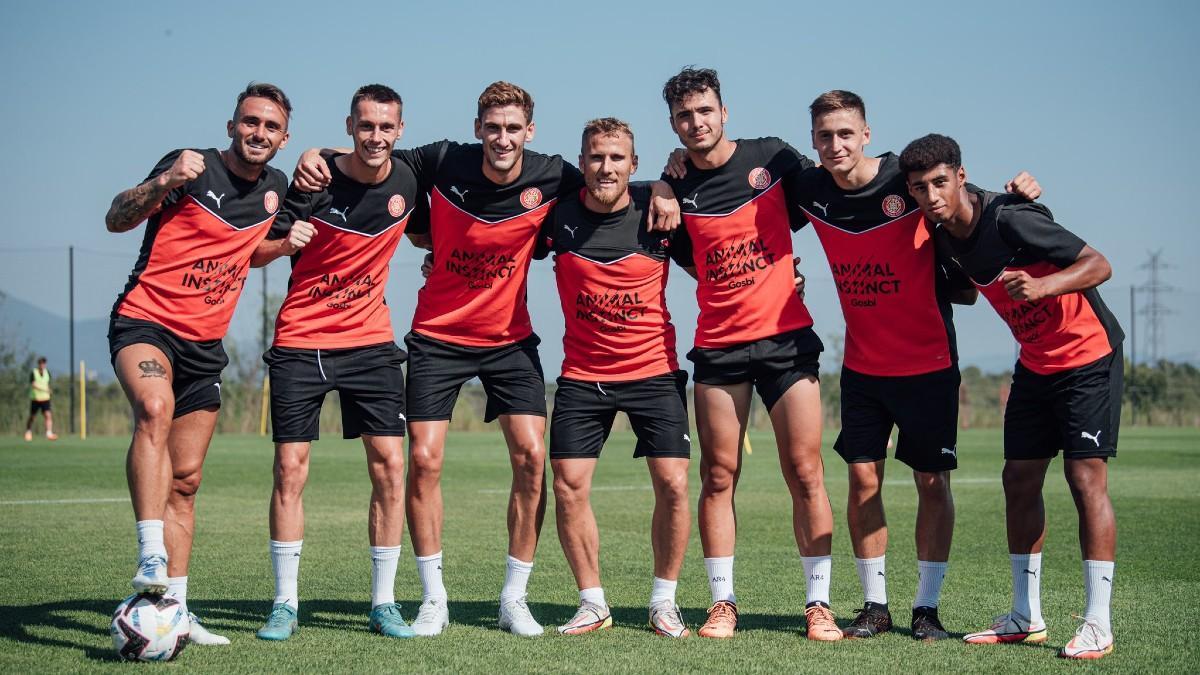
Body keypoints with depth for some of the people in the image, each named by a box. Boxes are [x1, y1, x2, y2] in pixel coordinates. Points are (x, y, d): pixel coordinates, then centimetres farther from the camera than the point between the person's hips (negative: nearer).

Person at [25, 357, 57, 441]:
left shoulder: (47, 373, 7)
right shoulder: (33, 373, -9)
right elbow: (33, 385, -21)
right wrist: (44, 389, -30)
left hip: (45, 399, 3)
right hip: (35, 398, -3)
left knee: (48, 415, -15)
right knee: (32, 417, 10)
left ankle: (49, 434, -23)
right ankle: (28, 432, 32)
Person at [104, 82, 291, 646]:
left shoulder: (275, 187, 10)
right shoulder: (193, 167, -8)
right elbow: (116, 220, -17)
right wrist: (164, 182, -35)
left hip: (204, 345, 6)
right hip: (145, 321, -6)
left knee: (185, 481, 6)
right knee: (155, 407, -36)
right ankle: (151, 560, -41)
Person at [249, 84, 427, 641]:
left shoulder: (408, 181, -1)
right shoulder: (315, 182, -11)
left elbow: (424, 233, 22)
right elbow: (255, 254, -6)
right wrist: (285, 243, -24)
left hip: (370, 342, 3)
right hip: (300, 342, -2)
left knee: (389, 464, -5)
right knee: (290, 468, -5)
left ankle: (383, 603, 5)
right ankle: (285, 603, 5)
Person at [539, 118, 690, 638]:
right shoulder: (558, 214, -5)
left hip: (654, 369, -1)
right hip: (582, 375, 1)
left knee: (673, 484, -8)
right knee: (568, 487, -5)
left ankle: (663, 602, 9)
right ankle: (593, 604, 12)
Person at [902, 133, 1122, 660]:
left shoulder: (1009, 219, -25)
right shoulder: (945, 240, -3)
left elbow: (1099, 265, -25)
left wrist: (1043, 286, -39)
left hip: (1089, 356, -8)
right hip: (1035, 363, 8)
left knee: (1086, 477, -12)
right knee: (1019, 479, 5)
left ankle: (1098, 623, -9)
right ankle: (1026, 618, 13)